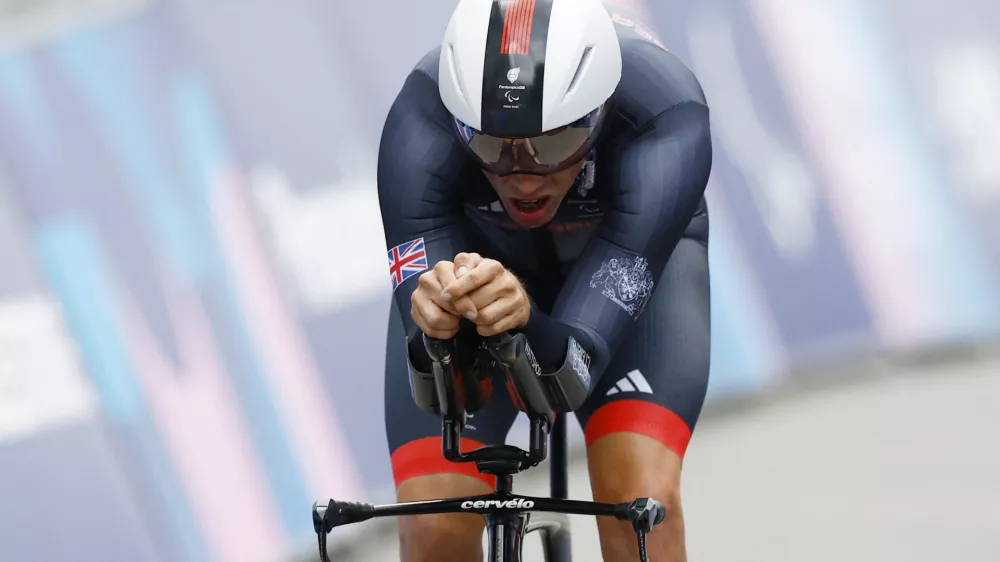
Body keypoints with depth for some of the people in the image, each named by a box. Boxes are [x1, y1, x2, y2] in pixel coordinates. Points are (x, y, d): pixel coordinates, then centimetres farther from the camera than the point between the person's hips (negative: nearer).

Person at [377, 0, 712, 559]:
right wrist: (434, 329, -61)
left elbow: (573, 370, -43)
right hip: (475, 247, 1)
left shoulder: (665, 120, -39)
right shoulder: (421, 128, -37)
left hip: (635, 256, -1)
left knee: (641, 502, -25)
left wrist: (526, 322, -65)